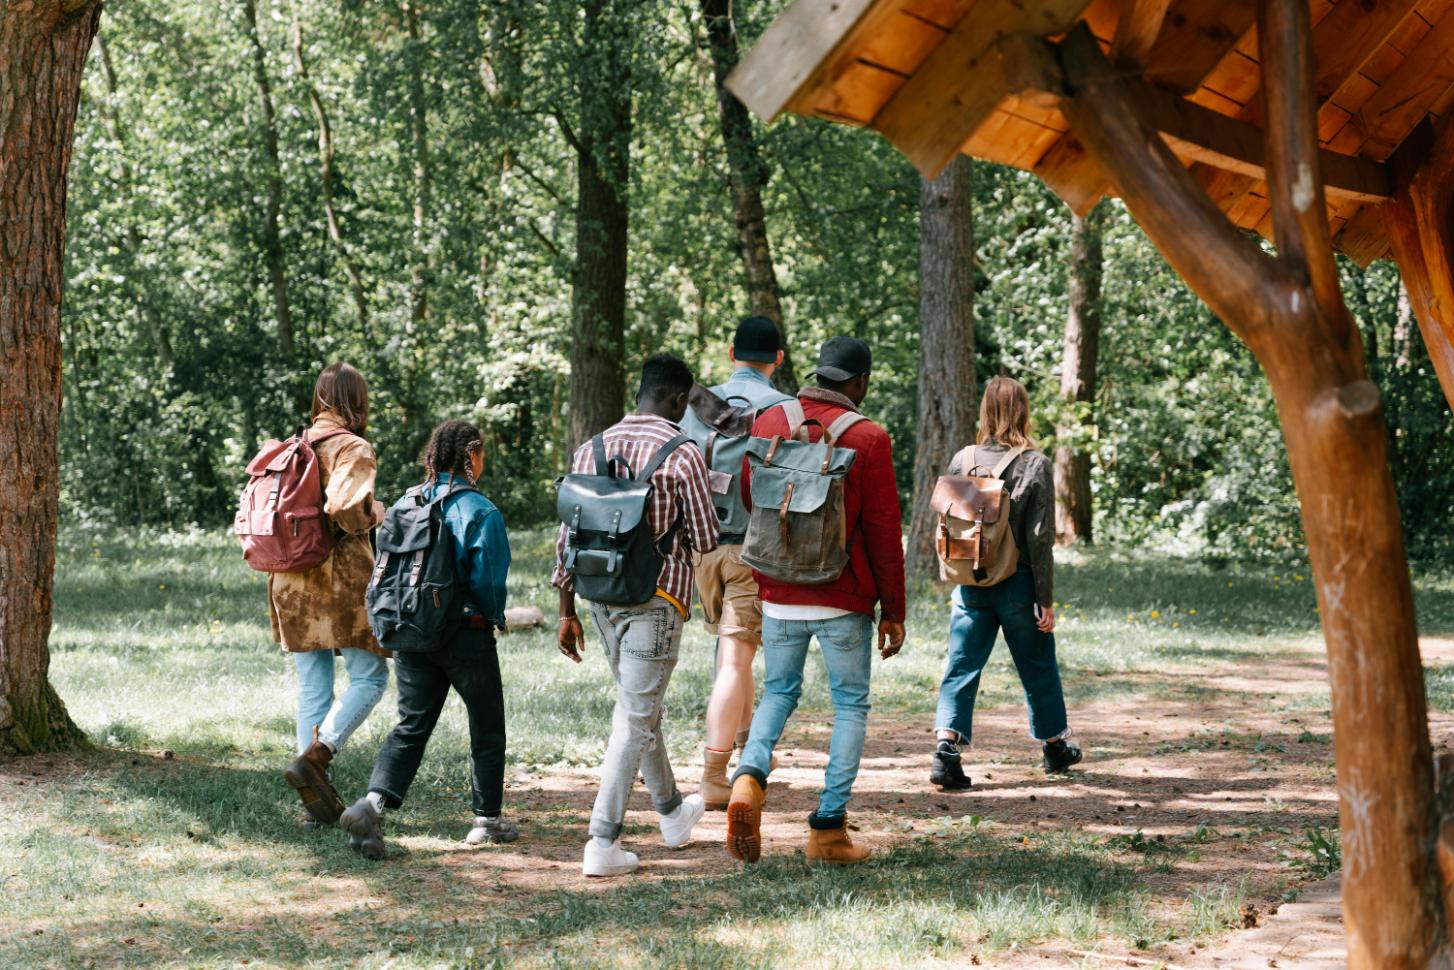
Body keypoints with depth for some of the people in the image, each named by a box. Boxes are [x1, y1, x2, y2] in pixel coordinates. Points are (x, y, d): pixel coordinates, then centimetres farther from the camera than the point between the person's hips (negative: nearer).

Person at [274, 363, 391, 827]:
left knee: (312, 687, 8)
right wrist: (373, 515, -4)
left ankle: (319, 800, 7)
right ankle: (313, 758, -15)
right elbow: (343, 507, -23)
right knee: (370, 676, 3)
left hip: (291, 576, 7)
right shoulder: (354, 449, -8)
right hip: (341, 574, -7)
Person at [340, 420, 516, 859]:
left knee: (410, 727, 6)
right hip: (467, 635, -5)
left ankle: (373, 803, -16)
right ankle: (487, 819, 21)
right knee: (487, 728, 13)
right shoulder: (481, 512, -13)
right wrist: (494, 618, 2)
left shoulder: (406, 505, 4)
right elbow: (488, 580, -17)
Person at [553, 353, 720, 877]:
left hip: (602, 595, 6)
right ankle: (602, 842, -7)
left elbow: (569, 536, 5)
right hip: (657, 597, -6)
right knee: (636, 719, -3)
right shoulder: (683, 454, -11)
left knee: (636, 705, 22)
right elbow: (705, 538, -8)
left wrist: (567, 612, 11)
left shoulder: (592, 449, 4)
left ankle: (672, 811, 39)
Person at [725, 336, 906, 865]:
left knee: (778, 692, 20)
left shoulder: (767, 425, 2)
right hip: (843, 601, -3)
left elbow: (748, 509, 8)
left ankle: (750, 778, -8)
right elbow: (883, 531, -8)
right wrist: (893, 610, 0)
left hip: (778, 597, 4)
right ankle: (829, 828, 6)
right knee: (851, 704, 10)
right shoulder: (868, 438, -10)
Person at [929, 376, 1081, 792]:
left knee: (962, 668, 3)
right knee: (1039, 667, 16)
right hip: (1018, 584, -2)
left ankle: (946, 749, -14)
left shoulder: (962, 461, -1)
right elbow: (1040, 539, -10)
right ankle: (1056, 746, 33)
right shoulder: (1035, 465, -10)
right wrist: (1046, 600, -5)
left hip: (970, 583, 2)